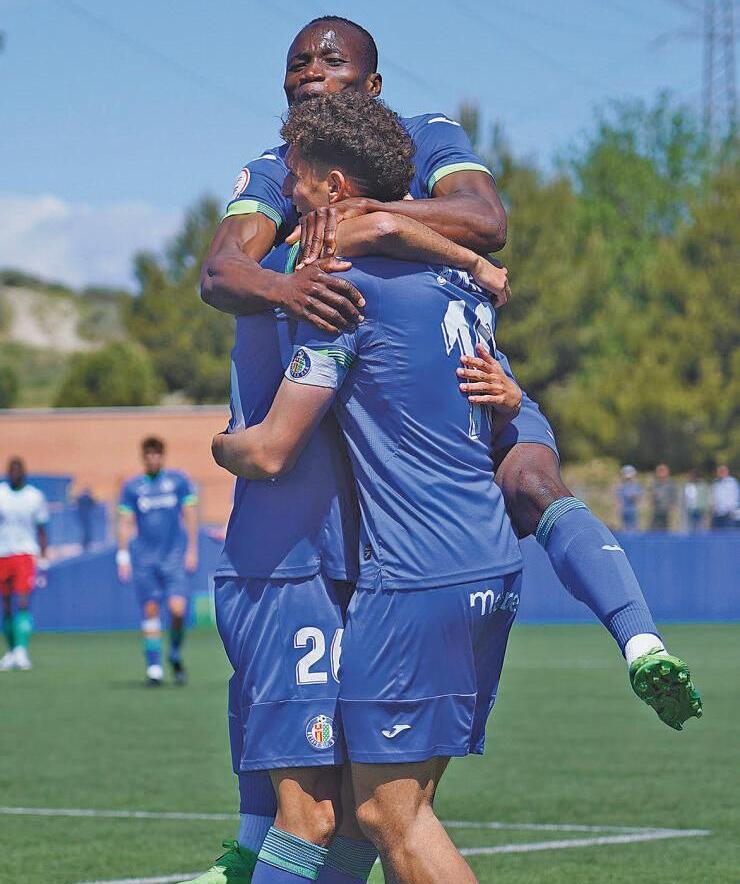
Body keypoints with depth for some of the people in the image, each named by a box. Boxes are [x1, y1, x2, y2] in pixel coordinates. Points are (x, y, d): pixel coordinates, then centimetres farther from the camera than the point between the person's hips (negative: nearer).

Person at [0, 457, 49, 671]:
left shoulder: (35, 497, 3)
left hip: (26, 555, -1)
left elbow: (42, 531, 10)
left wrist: (43, 561, 6)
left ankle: (21, 651, -22)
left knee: (23, 604, -16)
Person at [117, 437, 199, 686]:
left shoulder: (179, 480, 6)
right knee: (150, 610, -3)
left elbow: (190, 515, 6)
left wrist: (192, 550, 0)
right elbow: (125, 523, 8)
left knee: (178, 609, -13)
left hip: (175, 556, -1)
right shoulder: (131, 487, 7)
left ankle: (176, 656, 10)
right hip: (144, 560, 1)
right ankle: (154, 668, 4)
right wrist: (123, 556, 1)